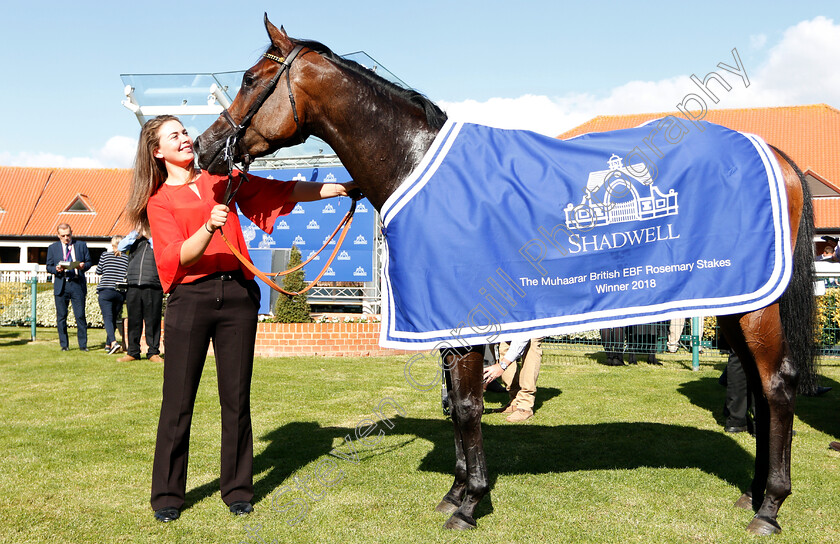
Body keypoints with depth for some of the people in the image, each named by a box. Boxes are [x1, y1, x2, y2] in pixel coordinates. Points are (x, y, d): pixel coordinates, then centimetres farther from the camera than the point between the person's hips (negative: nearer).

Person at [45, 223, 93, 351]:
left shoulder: (81, 245, 10)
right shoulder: (53, 247, 11)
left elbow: (89, 262, 11)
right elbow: (48, 267, 10)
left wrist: (84, 266, -11)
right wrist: (56, 269, -12)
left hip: (77, 284, -1)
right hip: (60, 285, 1)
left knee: (80, 315, -4)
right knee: (61, 316, 3)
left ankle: (83, 344, 2)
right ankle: (64, 345, 12)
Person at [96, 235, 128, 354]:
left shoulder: (105, 255, 0)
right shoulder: (126, 258, 2)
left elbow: (98, 271, 8)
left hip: (106, 291, -3)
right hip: (120, 292, 3)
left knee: (108, 318, -7)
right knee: (114, 318, 15)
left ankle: (113, 342, -25)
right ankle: (108, 344, 24)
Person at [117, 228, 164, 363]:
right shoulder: (135, 239, 19)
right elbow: (122, 247, 3)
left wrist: (149, 235, -4)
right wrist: (136, 232, -1)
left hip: (153, 287, -3)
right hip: (133, 286, 3)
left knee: (153, 321, -1)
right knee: (133, 321, 6)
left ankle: (153, 352, 8)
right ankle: (132, 352, 14)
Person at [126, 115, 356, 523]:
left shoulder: (221, 179, 14)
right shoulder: (159, 200, 5)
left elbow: (280, 192, 11)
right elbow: (179, 257, -9)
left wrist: (333, 189, 3)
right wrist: (209, 227, -27)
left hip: (237, 294, 2)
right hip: (190, 298, -2)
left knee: (236, 398, 6)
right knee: (178, 402, 1)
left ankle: (237, 489, 18)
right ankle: (167, 495, 15)